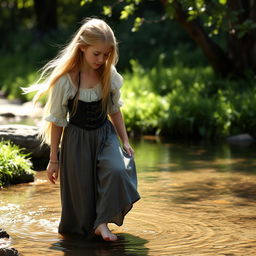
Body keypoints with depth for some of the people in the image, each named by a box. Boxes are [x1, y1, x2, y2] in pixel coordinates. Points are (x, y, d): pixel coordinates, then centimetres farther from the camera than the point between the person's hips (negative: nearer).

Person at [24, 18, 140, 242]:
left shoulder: (109, 74, -6)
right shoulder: (65, 80, -17)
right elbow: (57, 121, -8)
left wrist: (125, 141, 7)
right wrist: (54, 160, -4)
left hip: (105, 134, 3)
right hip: (77, 139, -3)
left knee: (117, 170, -23)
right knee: (81, 189, 3)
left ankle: (102, 223, -14)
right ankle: (85, 227, 29)